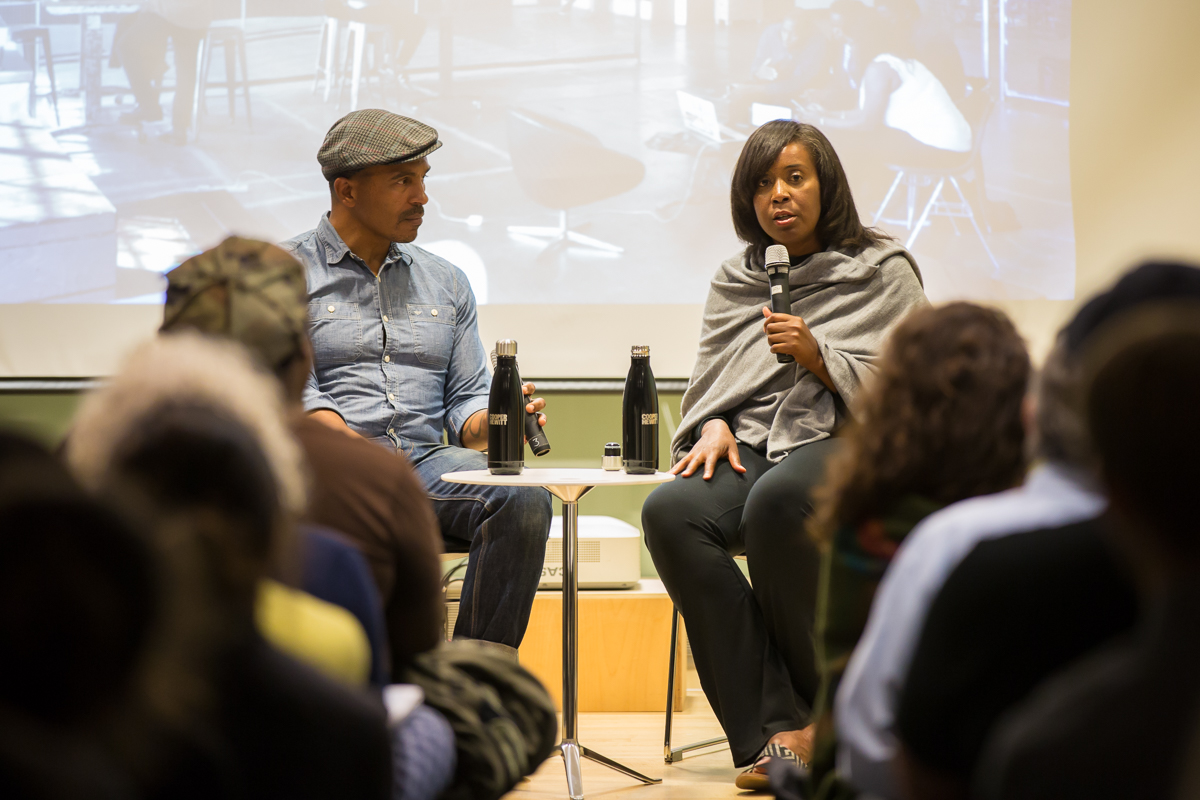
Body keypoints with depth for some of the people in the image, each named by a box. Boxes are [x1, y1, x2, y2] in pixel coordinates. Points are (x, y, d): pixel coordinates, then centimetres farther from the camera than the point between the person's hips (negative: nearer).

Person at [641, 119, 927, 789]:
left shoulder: (882, 271, 9)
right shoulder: (734, 281, 21)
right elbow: (709, 384, 21)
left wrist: (818, 356, -12)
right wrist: (715, 427, -2)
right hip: (751, 446, 4)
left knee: (775, 500, -40)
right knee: (670, 512, -31)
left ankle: (818, 705, -20)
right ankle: (774, 732, -30)